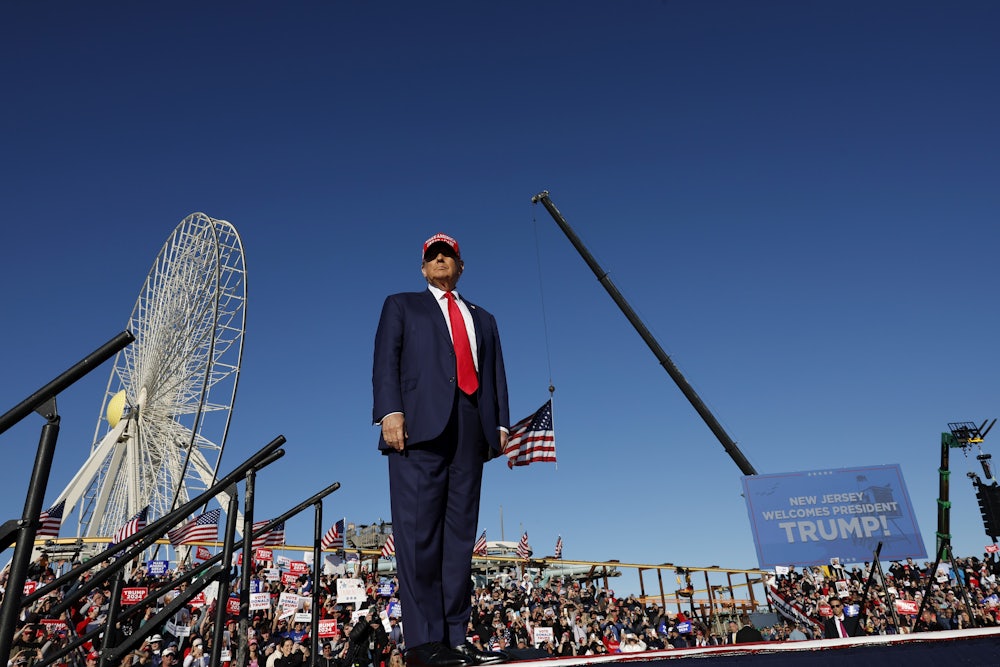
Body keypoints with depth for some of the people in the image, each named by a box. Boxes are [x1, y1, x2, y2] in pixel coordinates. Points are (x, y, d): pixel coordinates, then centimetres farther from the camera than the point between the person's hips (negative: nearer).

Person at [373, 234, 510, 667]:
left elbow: (496, 374, 19)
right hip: (420, 423, -3)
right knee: (419, 532, -9)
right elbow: (385, 360, 6)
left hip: (471, 428, 4)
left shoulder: (483, 319, 29)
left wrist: (500, 423, 4)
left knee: (460, 534, 0)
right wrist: (389, 411, -11)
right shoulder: (402, 306, 21)